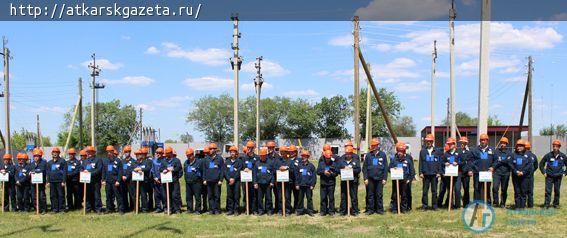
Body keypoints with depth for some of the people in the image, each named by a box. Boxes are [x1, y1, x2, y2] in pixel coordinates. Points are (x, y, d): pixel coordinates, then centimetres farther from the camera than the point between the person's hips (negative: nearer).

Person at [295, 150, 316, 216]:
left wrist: (312, 185, -5)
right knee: (300, 198, 8)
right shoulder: (299, 166, 7)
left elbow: (314, 176, -1)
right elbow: (297, 176, 10)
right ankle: (300, 210, 16)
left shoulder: (311, 166, 0)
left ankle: (310, 211, 9)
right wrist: (297, 184, 4)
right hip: (301, 185, 2)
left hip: (308, 185, -2)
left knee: (309, 198, 2)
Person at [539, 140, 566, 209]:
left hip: (558, 177, 1)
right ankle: (546, 205, -3)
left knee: (557, 191, 9)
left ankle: (556, 204, 22)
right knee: (548, 191, -5)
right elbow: (541, 164, 9)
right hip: (549, 176, -1)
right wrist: (543, 172, 4)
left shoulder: (563, 156, 1)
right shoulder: (548, 155, -2)